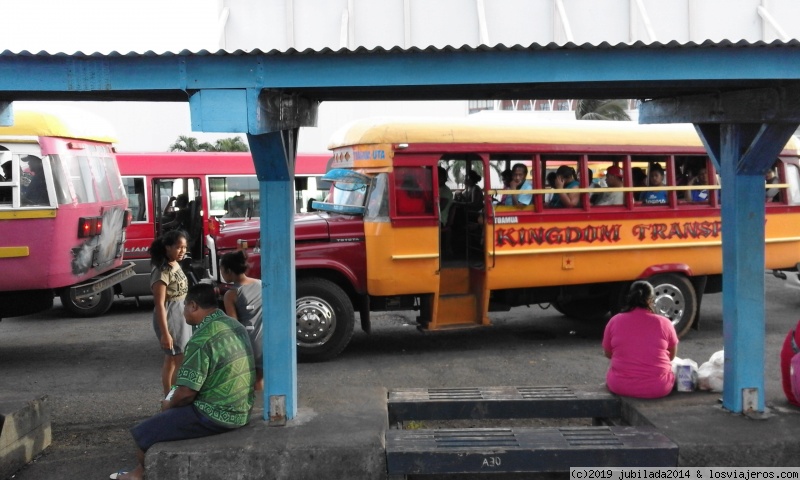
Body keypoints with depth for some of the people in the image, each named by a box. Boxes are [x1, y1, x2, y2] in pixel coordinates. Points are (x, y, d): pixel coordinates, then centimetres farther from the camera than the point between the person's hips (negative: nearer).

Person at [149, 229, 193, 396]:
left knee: (171, 359, 15)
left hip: (182, 315, 9)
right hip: (170, 317, -9)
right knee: (181, 361, -5)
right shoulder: (162, 272, -21)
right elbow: (159, 304, -21)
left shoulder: (176, 265, 6)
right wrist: (165, 333, -22)